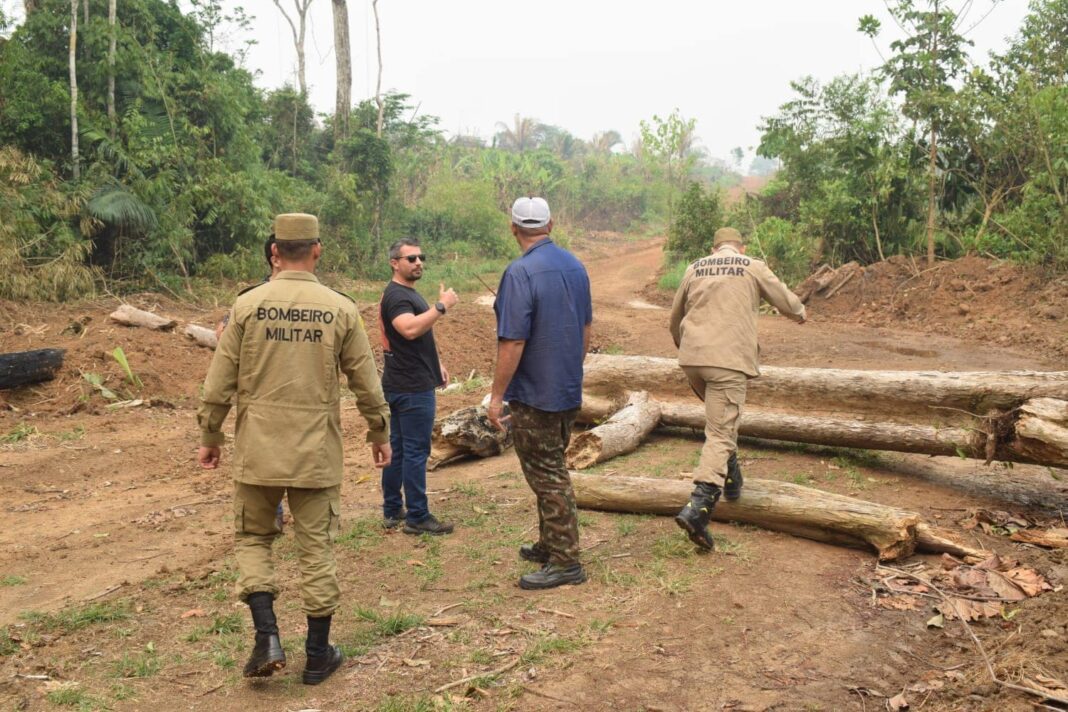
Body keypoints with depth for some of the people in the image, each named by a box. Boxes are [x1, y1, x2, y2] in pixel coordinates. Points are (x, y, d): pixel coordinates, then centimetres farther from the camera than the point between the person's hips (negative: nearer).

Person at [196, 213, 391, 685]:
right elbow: (367, 384, 2)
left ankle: (267, 637, 5)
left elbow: (220, 382, -1)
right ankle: (318, 655, 19)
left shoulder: (248, 305, -4)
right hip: (317, 452, 0)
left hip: (258, 450, 0)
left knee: (252, 538, 18)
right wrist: (380, 434, 15)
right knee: (317, 548, 9)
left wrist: (209, 437, 12)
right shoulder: (341, 309, -3)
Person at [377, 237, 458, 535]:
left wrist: (437, 364, 20)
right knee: (416, 452, -5)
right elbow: (410, 329, -35)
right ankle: (417, 517, 1)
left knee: (398, 448, 14)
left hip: (402, 385, 11)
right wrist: (442, 306, -31)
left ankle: (392, 510, 23)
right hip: (412, 388, -11)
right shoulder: (396, 295, -16)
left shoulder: (407, 293, 18)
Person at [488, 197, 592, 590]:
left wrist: (496, 395, -14)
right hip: (569, 391, 8)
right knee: (552, 470, 20)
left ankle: (565, 562, 9)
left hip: (534, 395, -8)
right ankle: (549, 545, 32)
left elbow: (512, 342, -22)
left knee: (547, 476, 1)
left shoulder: (521, 272, -20)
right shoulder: (575, 266, 5)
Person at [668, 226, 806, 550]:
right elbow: (786, 300, 17)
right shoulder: (754, 267, 6)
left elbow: (675, 317, 25)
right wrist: (799, 313, 41)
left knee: (722, 417, 29)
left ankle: (732, 479, 32)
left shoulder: (695, 269, 15)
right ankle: (697, 509, -19)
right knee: (720, 433, -7)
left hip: (692, 357, 5)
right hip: (729, 359, -4)